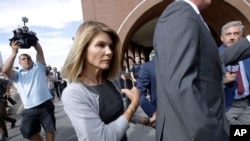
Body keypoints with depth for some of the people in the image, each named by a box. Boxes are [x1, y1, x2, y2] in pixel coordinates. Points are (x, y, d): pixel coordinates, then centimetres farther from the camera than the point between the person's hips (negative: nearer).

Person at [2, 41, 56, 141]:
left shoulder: (38, 68, 12)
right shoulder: (18, 75, 13)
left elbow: (40, 51, 3)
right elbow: (5, 70, -6)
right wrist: (14, 53, -11)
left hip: (45, 106, -1)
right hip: (29, 110, 2)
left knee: (50, 130, 4)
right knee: (28, 132, 8)